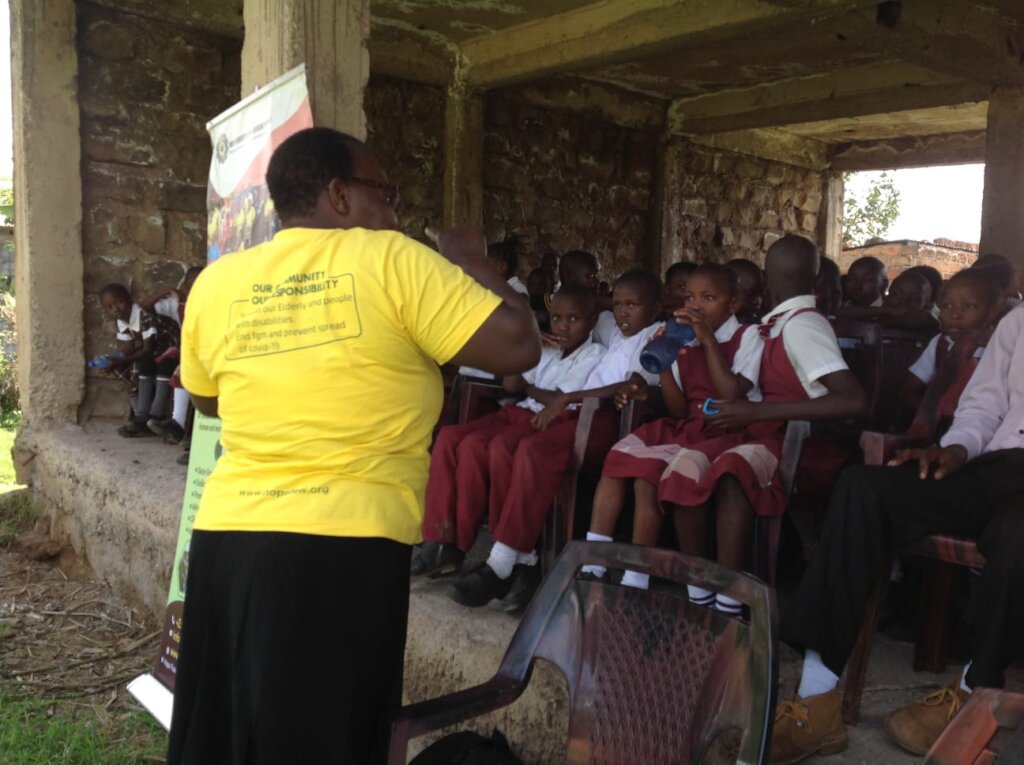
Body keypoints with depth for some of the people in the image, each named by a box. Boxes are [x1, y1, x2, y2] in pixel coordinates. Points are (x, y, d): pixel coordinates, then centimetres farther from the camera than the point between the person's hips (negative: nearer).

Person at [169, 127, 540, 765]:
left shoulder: (215, 282, 8)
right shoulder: (392, 259, -7)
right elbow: (519, 346, -9)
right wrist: (473, 263, 7)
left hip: (226, 535, 5)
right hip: (345, 547, -5)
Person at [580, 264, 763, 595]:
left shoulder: (748, 335, -1)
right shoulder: (685, 343, 13)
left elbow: (733, 398, -17)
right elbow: (679, 412, 6)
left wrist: (708, 340, -17)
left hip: (727, 431, -6)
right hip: (684, 428, 6)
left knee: (648, 470, -26)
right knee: (618, 457, -16)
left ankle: (636, 579, -18)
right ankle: (592, 564, -15)